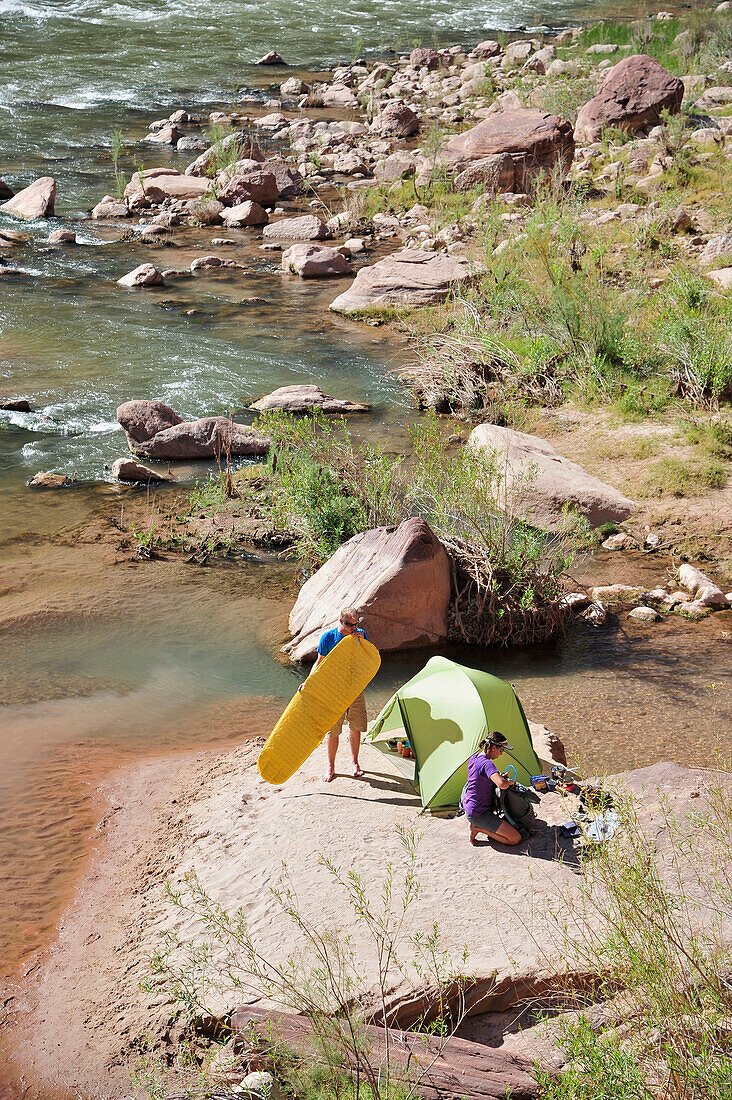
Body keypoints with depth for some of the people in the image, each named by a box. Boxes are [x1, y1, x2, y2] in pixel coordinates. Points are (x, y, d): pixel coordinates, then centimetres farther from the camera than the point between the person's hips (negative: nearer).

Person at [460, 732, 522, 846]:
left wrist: (500, 777, 11)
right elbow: (502, 785, -41)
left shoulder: (473, 759, 5)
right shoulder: (487, 764, -25)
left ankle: (476, 824, 17)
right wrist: (509, 782, -18)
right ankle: (478, 828, -5)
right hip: (479, 814, -9)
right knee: (516, 839, -10)